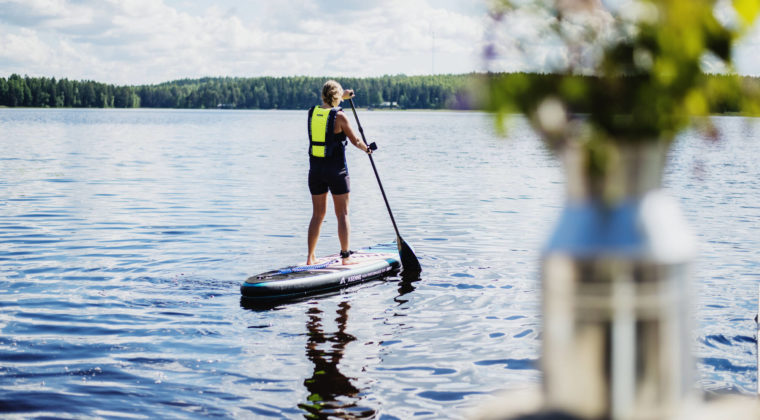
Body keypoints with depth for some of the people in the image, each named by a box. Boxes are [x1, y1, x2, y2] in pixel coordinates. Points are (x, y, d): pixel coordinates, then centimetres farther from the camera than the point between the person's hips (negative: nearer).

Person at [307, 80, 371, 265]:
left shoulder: (312, 112, 3)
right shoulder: (339, 116, -12)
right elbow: (355, 140, -2)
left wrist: (343, 97, 41)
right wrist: (366, 149, 19)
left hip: (315, 170, 5)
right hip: (336, 170, -5)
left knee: (317, 215, 12)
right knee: (343, 215, 4)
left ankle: (310, 258, 12)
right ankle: (345, 257, 4)